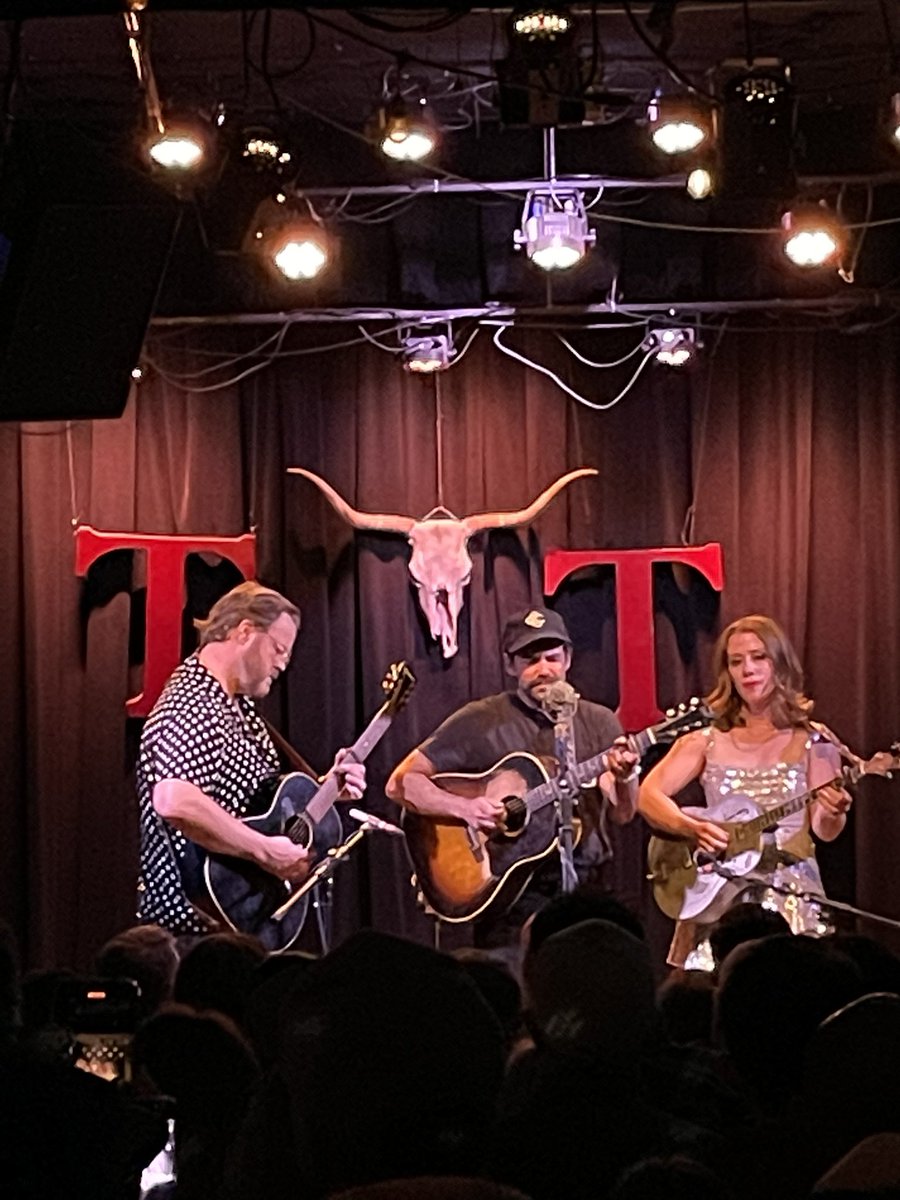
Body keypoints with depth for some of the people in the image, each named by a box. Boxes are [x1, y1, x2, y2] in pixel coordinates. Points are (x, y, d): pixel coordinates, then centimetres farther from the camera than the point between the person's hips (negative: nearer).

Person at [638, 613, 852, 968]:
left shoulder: (811, 741, 4)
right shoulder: (707, 740, 8)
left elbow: (824, 831, -1)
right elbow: (649, 796, 0)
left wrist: (834, 813, -24)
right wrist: (692, 828, -17)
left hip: (788, 890, -1)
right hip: (717, 889, 1)